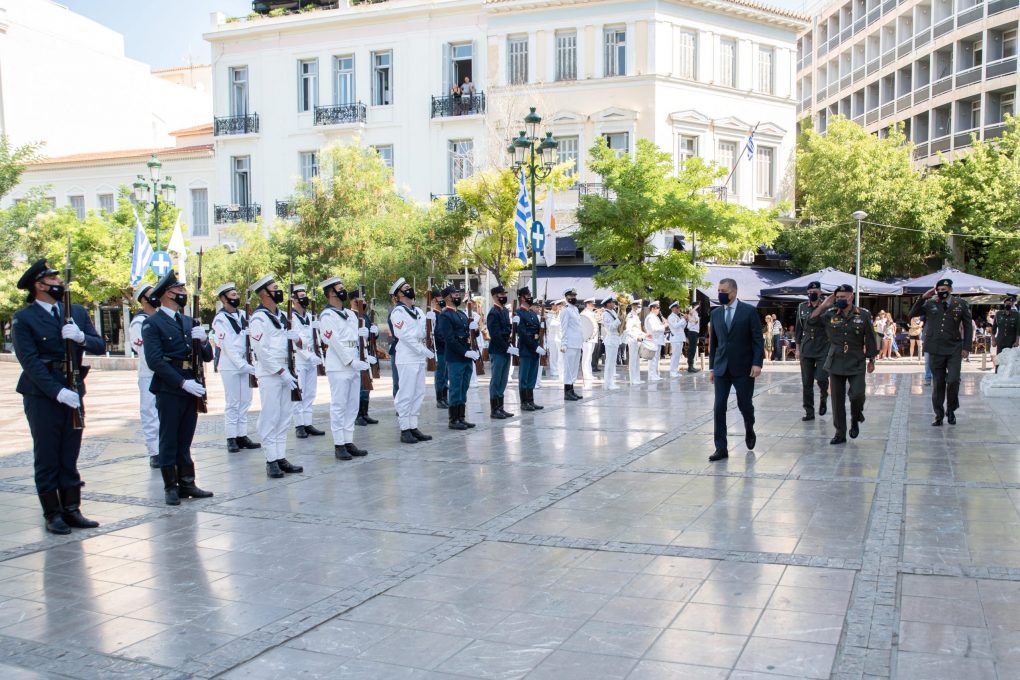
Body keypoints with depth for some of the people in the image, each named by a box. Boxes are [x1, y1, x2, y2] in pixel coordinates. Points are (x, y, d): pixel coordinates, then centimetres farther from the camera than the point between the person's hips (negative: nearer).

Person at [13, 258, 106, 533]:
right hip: (42, 396, -4)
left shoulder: (77, 312, 10)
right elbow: (30, 361, -13)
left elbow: (100, 346, 5)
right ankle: (52, 514, 11)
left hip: (73, 393, 4)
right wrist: (58, 391, -21)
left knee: (70, 457, 9)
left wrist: (81, 337, -17)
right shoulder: (23, 319, -5)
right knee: (47, 458, 3)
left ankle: (71, 510, 15)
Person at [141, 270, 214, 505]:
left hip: (191, 388, 6)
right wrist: (183, 382, -20)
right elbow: (155, 360, -14)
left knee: (185, 440, 12)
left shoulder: (189, 322, 16)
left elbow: (207, 357, 14)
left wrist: (204, 340, -8)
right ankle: (171, 487, 10)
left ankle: (187, 484, 18)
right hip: (169, 390, -6)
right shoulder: (152, 323, -5)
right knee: (169, 440, 3)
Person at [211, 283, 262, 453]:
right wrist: (243, 365, -18)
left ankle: (242, 436, 14)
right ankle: (231, 438, 6)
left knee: (245, 402, 7)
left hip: (245, 364, 6)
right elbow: (227, 346, -14)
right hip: (230, 367, -6)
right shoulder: (220, 319, -9)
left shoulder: (242, 314, 9)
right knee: (232, 403, -1)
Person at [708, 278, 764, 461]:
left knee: (744, 404, 6)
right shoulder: (715, 313, 8)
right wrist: (712, 367, 11)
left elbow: (758, 339, -6)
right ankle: (721, 448, 0)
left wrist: (757, 363, -15)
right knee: (719, 408, -4)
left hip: (743, 368, -3)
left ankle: (749, 431, 38)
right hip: (721, 368, 3)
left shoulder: (749, 311, -4)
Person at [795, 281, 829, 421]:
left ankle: (823, 398, 20)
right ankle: (809, 411, 11)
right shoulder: (801, 307, 7)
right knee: (806, 382, 3)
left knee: (821, 378, -12)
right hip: (806, 350, 3)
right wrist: (798, 348, 10)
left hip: (823, 350, -3)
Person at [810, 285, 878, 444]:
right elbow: (811, 321, -1)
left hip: (856, 364, -2)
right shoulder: (830, 315, 3)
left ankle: (855, 420, 18)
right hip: (836, 363, 2)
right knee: (837, 400, 4)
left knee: (857, 395, -14)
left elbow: (870, 339, 3)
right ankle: (840, 433, 13)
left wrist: (871, 360, 3)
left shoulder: (863, 315, -2)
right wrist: (824, 305, -6)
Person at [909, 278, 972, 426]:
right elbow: (912, 313, 1)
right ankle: (939, 415, 16)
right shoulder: (930, 304, 5)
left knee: (953, 380, -11)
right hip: (935, 349, 1)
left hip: (954, 349, -1)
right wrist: (923, 297, -7)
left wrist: (966, 347, 1)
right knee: (938, 383, 6)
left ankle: (951, 410, 12)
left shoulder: (961, 304, 4)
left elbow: (968, 326, 7)